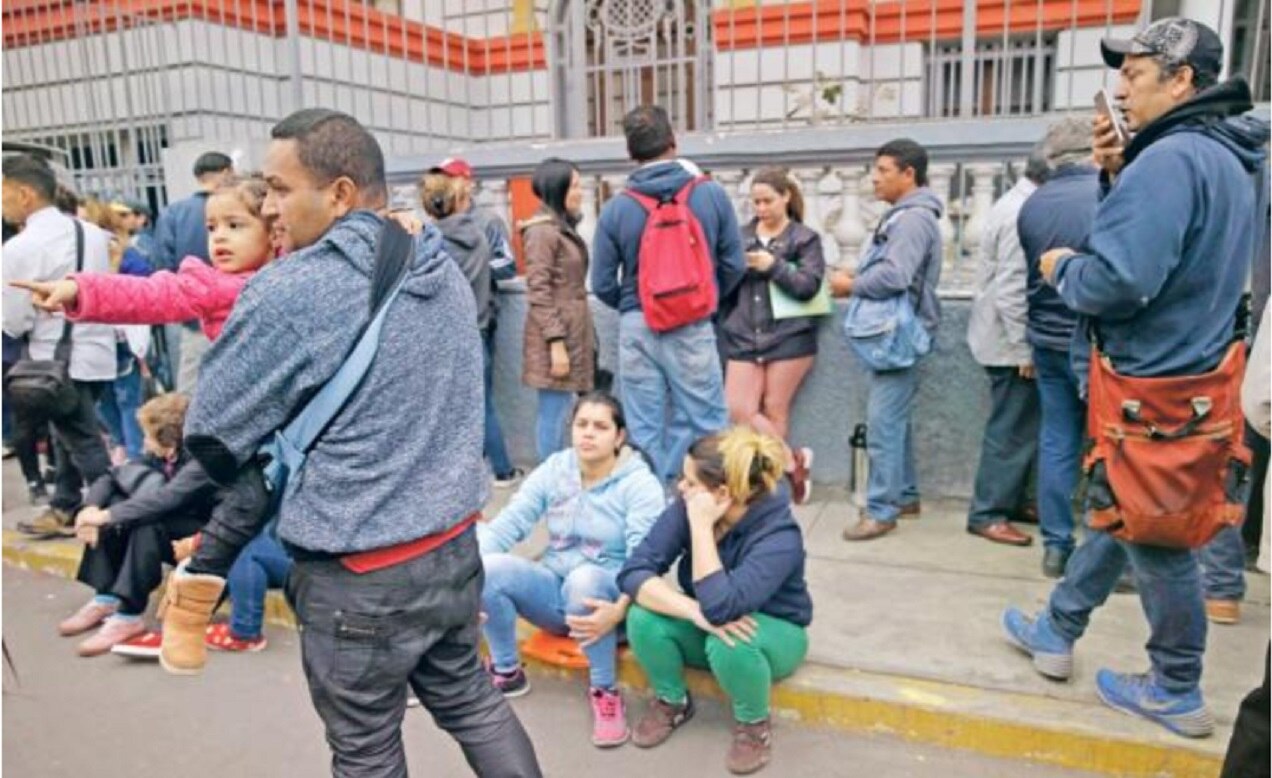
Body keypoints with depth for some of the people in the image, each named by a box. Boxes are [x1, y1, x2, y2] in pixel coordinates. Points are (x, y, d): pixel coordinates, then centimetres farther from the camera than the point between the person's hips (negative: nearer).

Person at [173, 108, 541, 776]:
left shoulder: (288, 293, -19)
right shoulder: (443, 271, 4)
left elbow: (210, 434, -9)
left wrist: (262, 491, 12)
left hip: (360, 578, -6)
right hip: (455, 546, 7)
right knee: (471, 700, 24)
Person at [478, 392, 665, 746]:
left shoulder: (640, 484, -13)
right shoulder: (553, 470, -1)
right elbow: (506, 524, -8)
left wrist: (618, 611, -40)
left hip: (604, 597, -4)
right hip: (555, 591, 4)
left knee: (584, 577, -39)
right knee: (489, 568, -23)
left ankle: (604, 690, -16)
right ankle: (506, 673, 1)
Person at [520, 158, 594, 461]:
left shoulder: (564, 227, 17)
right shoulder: (542, 231, -11)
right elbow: (539, 292, -16)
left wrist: (573, 339, 17)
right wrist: (556, 342, -20)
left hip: (571, 333, 9)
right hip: (557, 336, -9)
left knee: (561, 412, 13)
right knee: (554, 414, -4)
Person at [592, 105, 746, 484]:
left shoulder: (616, 208, -2)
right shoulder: (711, 194, -3)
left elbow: (602, 284, 1)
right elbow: (734, 264, 2)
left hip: (637, 328, 1)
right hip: (692, 326, -1)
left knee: (643, 431, 10)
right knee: (703, 426, 7)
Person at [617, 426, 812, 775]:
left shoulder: (779, 536, -31)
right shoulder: (688, 509, -18)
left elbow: (720, 606, -43)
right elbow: (634, 571, -24)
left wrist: (702, 526, -40)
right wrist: (694, 612, -38)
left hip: (771, 632, -4)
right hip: (706, 628, 4)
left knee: (727, 641, -38)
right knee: (644, 619, -26)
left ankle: (754, 723, -5)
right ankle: (673, 702, 4)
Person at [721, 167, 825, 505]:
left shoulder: (805, 239, 4)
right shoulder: (742, 236, 12)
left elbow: (809, 286, -7)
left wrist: (773, 266, -17)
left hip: (788, 336, -3)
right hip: (744, 337, 3)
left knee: (774, 410, 1)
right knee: (738, 410, -6)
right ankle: (794, 460, 8)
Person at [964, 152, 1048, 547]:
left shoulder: (1021, 204, 13)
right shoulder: (1024, 213, -19)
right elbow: (1011, 290, -24)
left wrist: (1025, 343, 17)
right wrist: (1024, 348, -20)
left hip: (1009, 337, 10)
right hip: (1010, 342, -10)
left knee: (1021, 426, 16)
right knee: (1012, 430, -3)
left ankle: (1013, 500, 27)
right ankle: (987, 514, 5)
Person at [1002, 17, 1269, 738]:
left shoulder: (1170, 158, -22)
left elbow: (1118, 281, -31)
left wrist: (1063, 267, -10)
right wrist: (1119, 176, 4)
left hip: (1155, 387, -10)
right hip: (1184, 368, 10)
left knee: (1156, 539, 5)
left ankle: (1177, 694, 23)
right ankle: (1057, 632, 36)